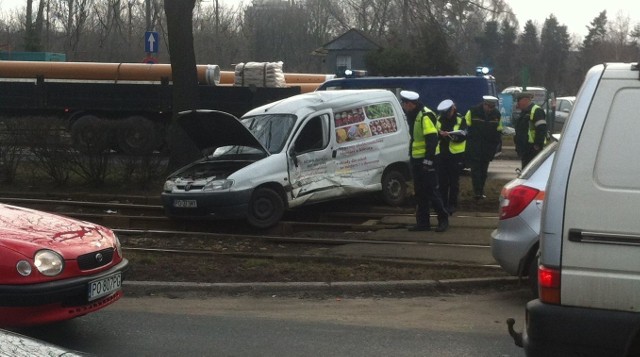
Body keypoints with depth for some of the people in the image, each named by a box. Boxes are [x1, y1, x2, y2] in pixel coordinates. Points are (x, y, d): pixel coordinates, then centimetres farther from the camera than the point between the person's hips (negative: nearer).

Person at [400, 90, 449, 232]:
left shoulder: (426, 116, -17)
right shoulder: (414, 116, 14)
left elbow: (432, 139, -22)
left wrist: (429, 159, -24)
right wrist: (411, 156, 22)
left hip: (426, 160, -10)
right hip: (417, 160, 10)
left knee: (431, 191, -5)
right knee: (420, 193, 10)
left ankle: (443, 219, 4)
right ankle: (423, 222, 15)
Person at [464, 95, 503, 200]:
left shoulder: (497, 114, 3)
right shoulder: (472, 112, -9)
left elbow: (498, 132, 12)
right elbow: (465, 127, -2)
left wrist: (495, 146, 8)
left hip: (488, 148, 4)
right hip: (474, 147, -4)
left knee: (484, 170, 9)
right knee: (475, 168, -9)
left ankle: (480, 191, 17)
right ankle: (477, 191, -13)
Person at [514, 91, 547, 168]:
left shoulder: (536, 111, -12)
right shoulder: (524, 112, 21)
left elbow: (541, 129, -20)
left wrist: (538, 145, -24)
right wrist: (518, 147, 24)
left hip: (533, 148, -10)